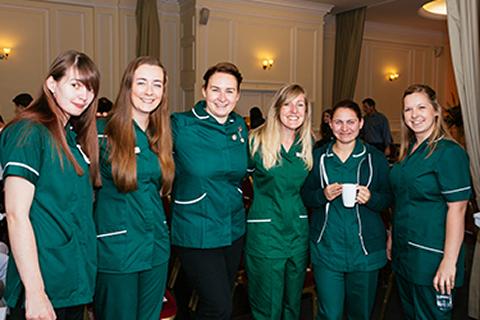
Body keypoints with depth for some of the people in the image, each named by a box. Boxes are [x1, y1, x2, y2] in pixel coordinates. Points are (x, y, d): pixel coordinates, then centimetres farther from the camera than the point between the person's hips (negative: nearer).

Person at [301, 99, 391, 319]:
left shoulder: (375, 158, 1)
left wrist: (371, 198, -16)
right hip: (326, 247, 0)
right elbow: (305, 196, 6)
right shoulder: (318, 157, 3)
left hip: (365, 248, 0)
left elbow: (388, 199, 4)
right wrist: (323, 195, -14)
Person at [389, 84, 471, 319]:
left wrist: (449, 262, -23)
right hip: (404, 251, 8)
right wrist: (392, 238, 14)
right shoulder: (408, 151, 9)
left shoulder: (449, 152, -15)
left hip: (430, 256, -8)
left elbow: (457, 209, -19)